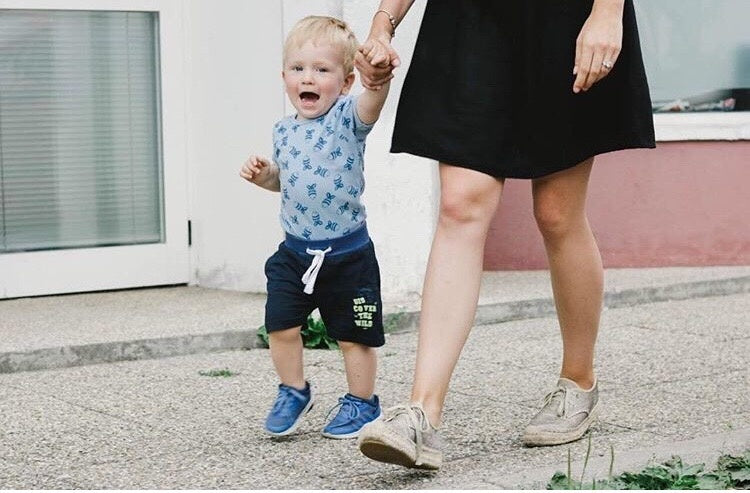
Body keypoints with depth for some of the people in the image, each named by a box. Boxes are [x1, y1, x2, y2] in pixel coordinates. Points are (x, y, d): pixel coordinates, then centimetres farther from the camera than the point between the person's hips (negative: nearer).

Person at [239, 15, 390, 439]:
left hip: (348, 252, -5)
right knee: (281, 325, 3)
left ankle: (362, 401, 27)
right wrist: (263, 174, 1)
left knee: (353, 334, 7)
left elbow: (372, 103, -35)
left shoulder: (348, 119, -12)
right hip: (295, 250, 5)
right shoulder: (284, 131, 5)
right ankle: (294, 392, 25)